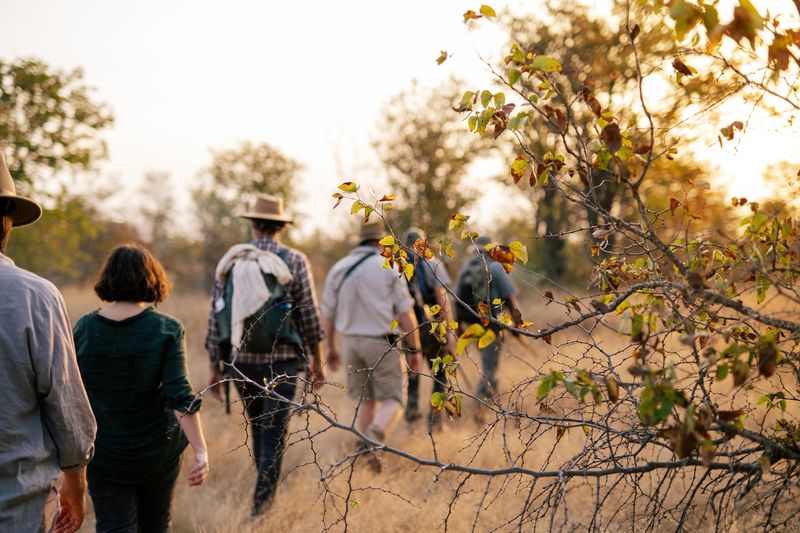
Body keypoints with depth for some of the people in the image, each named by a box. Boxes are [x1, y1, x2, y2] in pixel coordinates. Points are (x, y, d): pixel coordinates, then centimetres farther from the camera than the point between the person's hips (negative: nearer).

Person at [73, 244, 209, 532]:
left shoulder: (84, 328, -5)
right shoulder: (167, 330, -12)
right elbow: (180, 395, -20)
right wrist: (201, 450, -20)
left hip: (103, 453, 1)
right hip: (157, 450, 0)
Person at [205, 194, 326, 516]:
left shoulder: (230, 260, 3)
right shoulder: (294, 260, -4)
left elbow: (216, 317, 3)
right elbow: (309, 316, -4)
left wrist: (215, 367, 10)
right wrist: (316, 361, 7)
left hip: (240, 360, 3)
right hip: (281, 359, -3)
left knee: (258, 429, 20)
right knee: (274, 434, 0)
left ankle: (267, 493, 32)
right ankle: (261, 507, -5)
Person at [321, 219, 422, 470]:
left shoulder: (338, 269, 6)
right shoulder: (388, 267, -6)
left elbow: (328, 313, 9)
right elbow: (405, 312, -8)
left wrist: (331, 348, 19)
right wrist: (414, 350, -2)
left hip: (351, 341, 5)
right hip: (383, 343, -4)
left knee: (365, 399, 18)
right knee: (393, 400, 1)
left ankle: (366, 451, 18)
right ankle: (375, 434, -27)